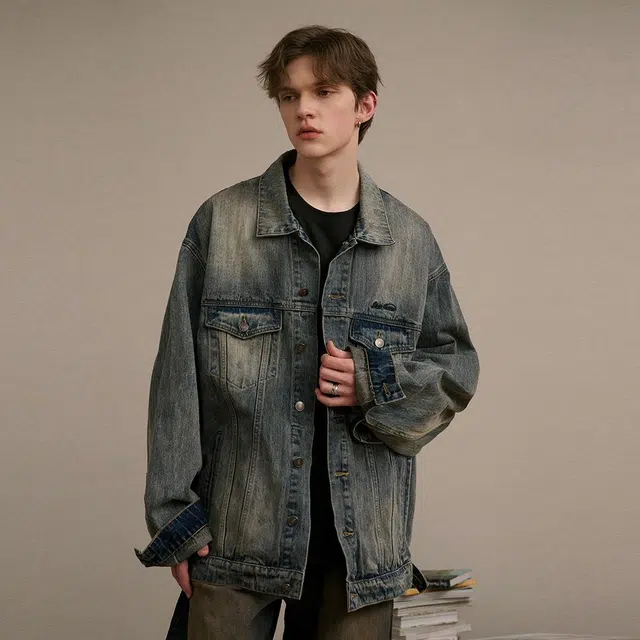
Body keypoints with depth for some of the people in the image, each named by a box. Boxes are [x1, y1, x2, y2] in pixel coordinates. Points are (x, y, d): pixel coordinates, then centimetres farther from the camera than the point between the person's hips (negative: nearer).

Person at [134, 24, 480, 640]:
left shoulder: (409, 238, 4)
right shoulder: (221, 222, -1)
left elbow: (456, 366, 11)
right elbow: (178, 376, -1)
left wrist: (377, 385, -9)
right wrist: (172, 515, -5)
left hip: (362, 536, 2)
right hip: (238, 528, -1)